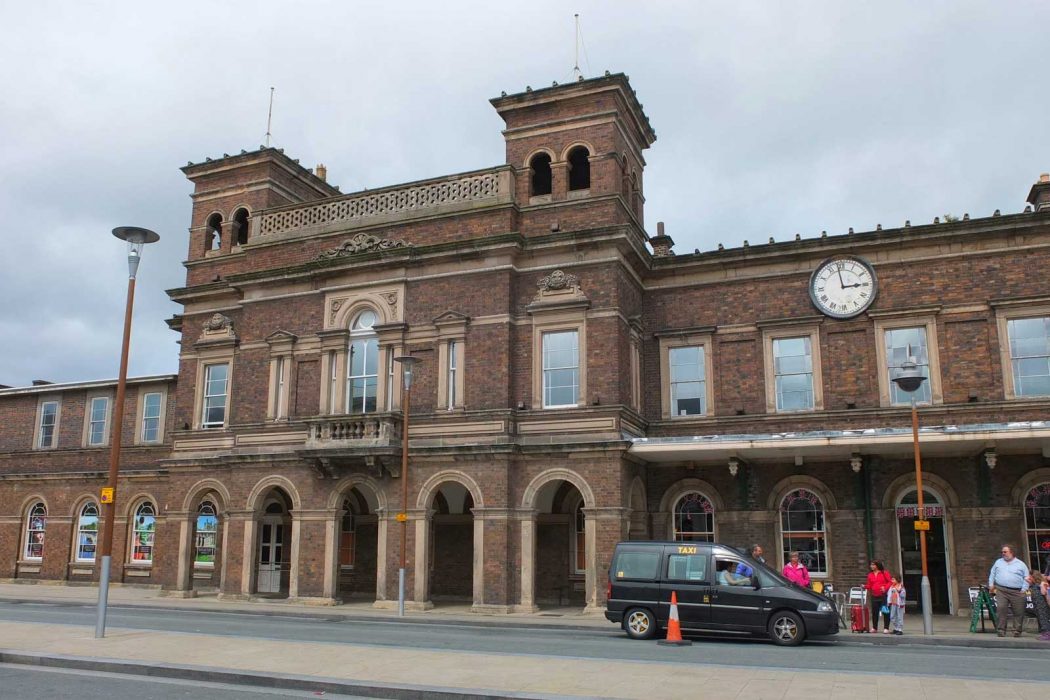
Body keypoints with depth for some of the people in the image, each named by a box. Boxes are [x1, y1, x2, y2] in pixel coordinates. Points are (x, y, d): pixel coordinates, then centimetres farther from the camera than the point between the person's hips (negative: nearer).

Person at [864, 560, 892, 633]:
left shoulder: (884, 573, -1)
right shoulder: (870, 575, 11)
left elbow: (890, 582, -5)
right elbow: (869, 585, 13)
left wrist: (885, 588, -19)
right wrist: (865, 586, -7)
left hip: (884, 595, -4)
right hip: (874, 596, 4)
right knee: (874, 612, 7)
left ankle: (886, 628, 8)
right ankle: (874, 628, 17)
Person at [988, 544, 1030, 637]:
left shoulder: (1021, 564, 9)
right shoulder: (998, 562, 17)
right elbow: (992, 574, 21)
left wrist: (1024, 589, -4)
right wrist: (991, 585, 10)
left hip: (1017, 592, 0)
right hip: (1001, 590, 1)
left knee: (1019, 612, 0)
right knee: (1001, 609, -13)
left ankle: (1017, 631, 12)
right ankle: (1001, 630, -8)